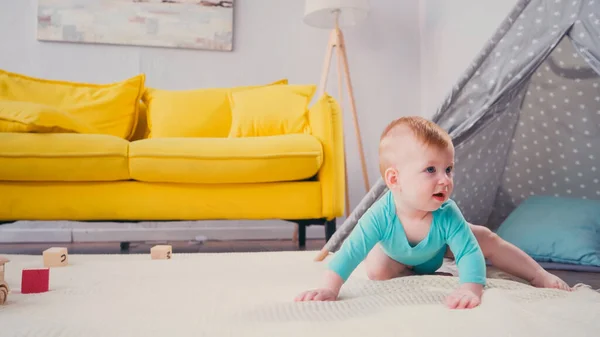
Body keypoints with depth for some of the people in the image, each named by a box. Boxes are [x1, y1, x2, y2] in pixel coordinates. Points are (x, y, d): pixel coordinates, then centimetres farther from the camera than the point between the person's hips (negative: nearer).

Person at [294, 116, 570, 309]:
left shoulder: (447, 215, -42)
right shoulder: (380, 216, -46)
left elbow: (469, 253, -46)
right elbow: (350, 253, -46)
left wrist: (470, 288, -65)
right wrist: (329, 289, -56)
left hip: (438, 247, 1)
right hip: (397, 254, 0)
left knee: (486, 239, -6)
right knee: (376, 270, -22)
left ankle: (539, 276, 12)